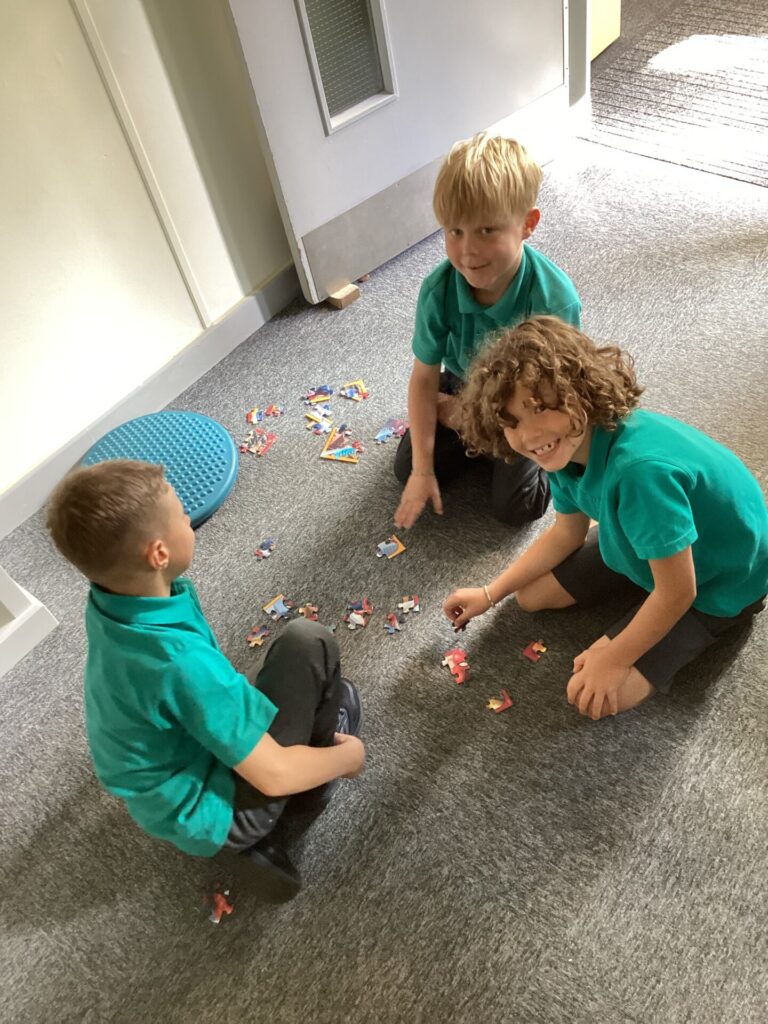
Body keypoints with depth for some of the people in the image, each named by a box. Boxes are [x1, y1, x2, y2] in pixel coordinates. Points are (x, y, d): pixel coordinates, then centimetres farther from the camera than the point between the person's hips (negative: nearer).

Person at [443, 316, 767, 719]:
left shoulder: (641, 468, -43)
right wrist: (490, 593, 0)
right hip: (643, 547, 7)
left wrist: (613, 660, -17)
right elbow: (567, 534, 1)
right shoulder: (568, 445, -17)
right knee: (530, 594, 7)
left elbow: (676, 593, -30)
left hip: (718, 581, -7)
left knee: (595, 696, -11)